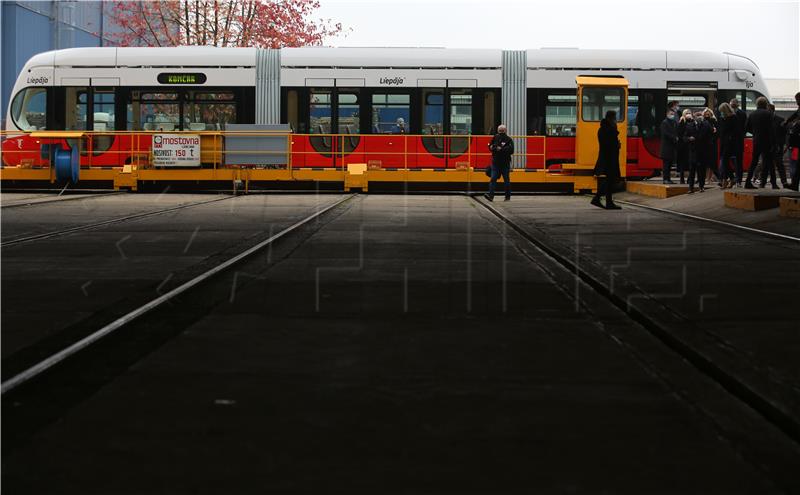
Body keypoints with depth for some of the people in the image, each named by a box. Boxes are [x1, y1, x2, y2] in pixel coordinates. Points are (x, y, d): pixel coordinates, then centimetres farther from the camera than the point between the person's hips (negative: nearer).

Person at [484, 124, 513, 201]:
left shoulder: (509, 140, -4)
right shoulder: (495, 137, 11)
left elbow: (511, 150, -16)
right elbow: (490, 146, 21)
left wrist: (501, 149, -21)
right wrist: (491, 147, -2)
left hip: (505, 163, -3)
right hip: (495, 162, 3)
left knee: (506, 180, 6)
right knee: (493, 179, -8)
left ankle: (508, 196, 17)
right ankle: (490, 195, -16)